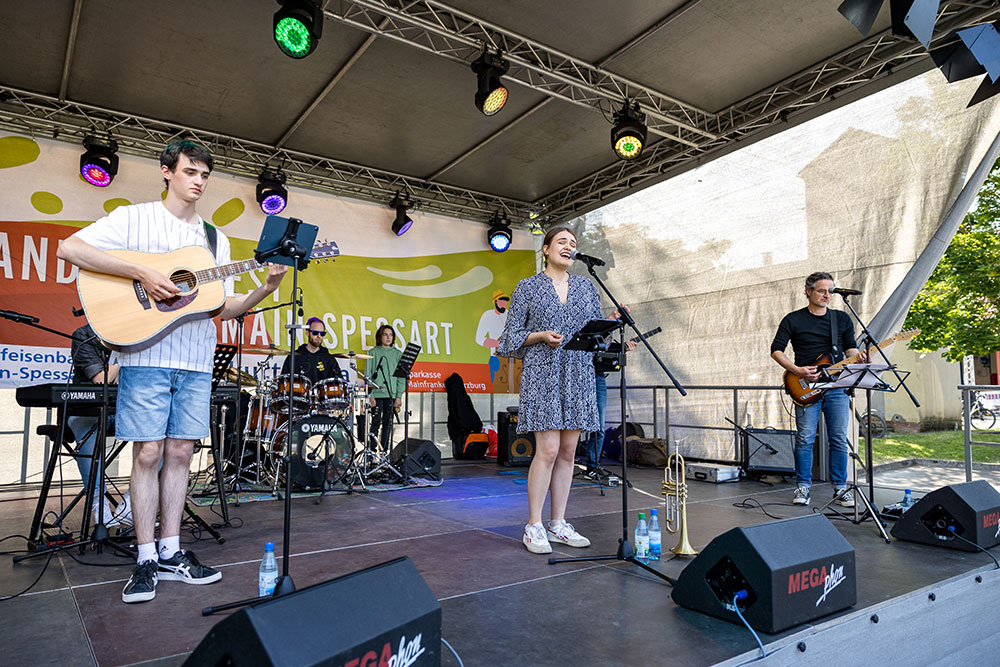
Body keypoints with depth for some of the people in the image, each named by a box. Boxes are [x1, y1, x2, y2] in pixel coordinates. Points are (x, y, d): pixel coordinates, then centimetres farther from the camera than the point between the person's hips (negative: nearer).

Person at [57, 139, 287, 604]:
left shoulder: (215, 239, 16)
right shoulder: (134, 218, 4)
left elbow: (224, 307, 13)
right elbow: (69, 249, -9)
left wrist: (265, 289, -4)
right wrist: (142, 272, -17)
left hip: (196, 362, 4)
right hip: (146, 356, -4)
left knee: (180, 452, 7)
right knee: (148, 452, -2)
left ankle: (170, 554, 15)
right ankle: (145, 559, 9)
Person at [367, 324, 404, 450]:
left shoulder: (398, 354, 10)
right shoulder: (373, 352, 3)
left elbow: (401, 377, 8)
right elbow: (368, 376, 0)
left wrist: (399, 396, 0)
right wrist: (370, 395, -8)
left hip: (392, 394, 3)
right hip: (377, 394, -3)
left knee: (387, 423, 6)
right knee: (376, 423, -4)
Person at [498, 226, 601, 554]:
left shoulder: (586, 287, 16)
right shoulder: (528, 287, 5)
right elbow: (513, 335, 2)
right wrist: (542, 336, -13)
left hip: (578, 375, 4)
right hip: (542, 373, -4)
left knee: (568, 451, 5)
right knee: (548, 450, -10)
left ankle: (558, 525, 16)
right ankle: (534, 527, 2)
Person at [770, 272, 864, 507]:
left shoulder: (842, 319, 12)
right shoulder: (793, 320, 3)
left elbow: (850, 348, 13)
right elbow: (776, 350, 1)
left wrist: (860, 357, -10)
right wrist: (797, 371, -11)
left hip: (837, 386, 3)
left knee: (839, 440, 3)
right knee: (805, 439, -2)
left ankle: (840, 487, 15)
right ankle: (803, 487, 9)